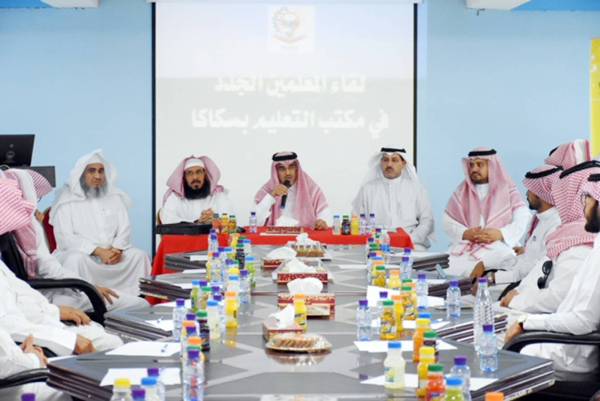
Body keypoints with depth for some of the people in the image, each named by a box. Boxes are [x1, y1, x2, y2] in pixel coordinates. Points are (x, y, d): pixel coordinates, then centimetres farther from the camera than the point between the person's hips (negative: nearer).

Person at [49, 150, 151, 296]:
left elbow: (125, 229, 8)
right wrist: (98, 251, -21)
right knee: (76, 260, -35)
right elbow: (65, 238, -10)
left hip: (112, 252, 4)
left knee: (138, 256, -20)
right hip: (81, 253, -4)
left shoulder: (114, 196, 13)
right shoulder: (66, 201, 0)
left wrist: (117, 249, -15)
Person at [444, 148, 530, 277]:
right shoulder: (462, 191, 16)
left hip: (500, 246, -3)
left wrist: (500, 234, -18)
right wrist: (465, 234, -11)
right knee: (445, 268, -28)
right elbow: (448, 222, 9)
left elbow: (522, 221, -2)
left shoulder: (508, 191, 8)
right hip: (466, 246, 3)